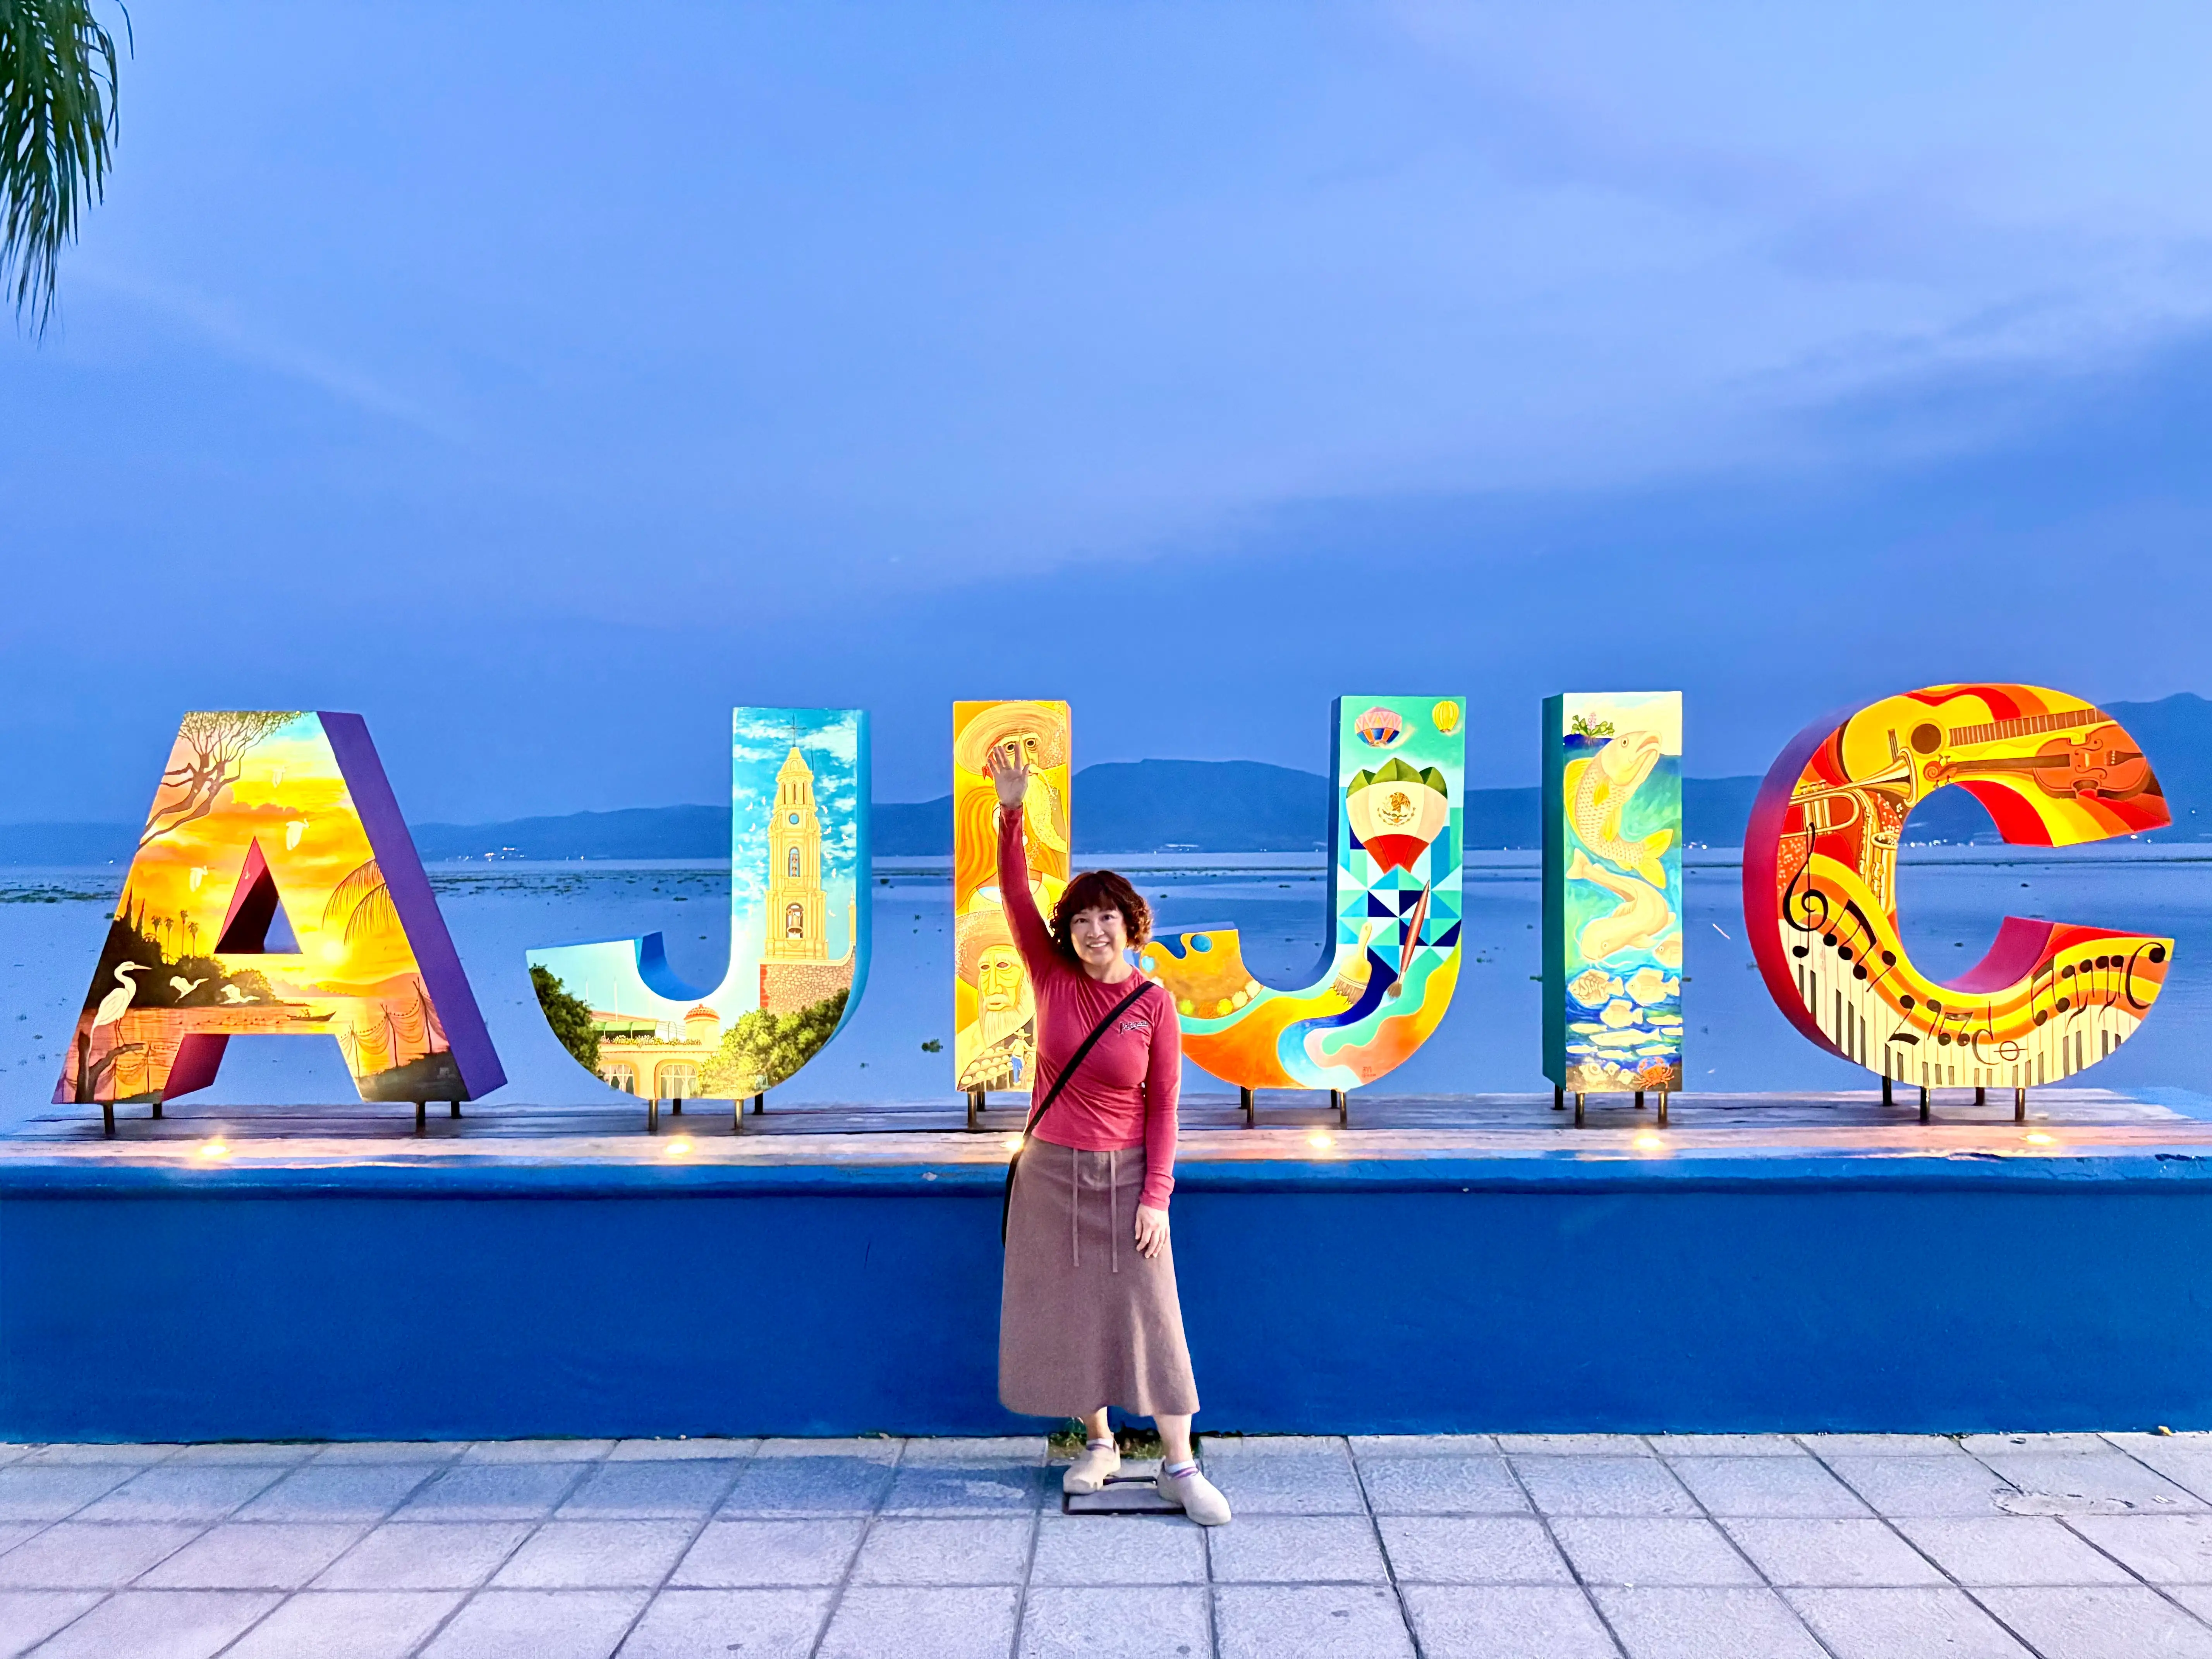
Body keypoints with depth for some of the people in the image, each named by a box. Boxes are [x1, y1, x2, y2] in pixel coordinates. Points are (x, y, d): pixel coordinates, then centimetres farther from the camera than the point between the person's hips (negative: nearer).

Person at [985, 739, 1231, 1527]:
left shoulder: (1154, 1005, -7)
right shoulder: (1053, 980, -2)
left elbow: (1163, 1105, -4)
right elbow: (1016, 898, -11)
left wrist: (1156, 1195, -9)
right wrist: (1012, 813, -23)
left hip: (1126, 1177, -2)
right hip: (1051, 1173, 2)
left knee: (1150, 1314, 0)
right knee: (1068, 1311, 8)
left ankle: (1179, 1466, 7)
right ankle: (1097, 1443, 25)